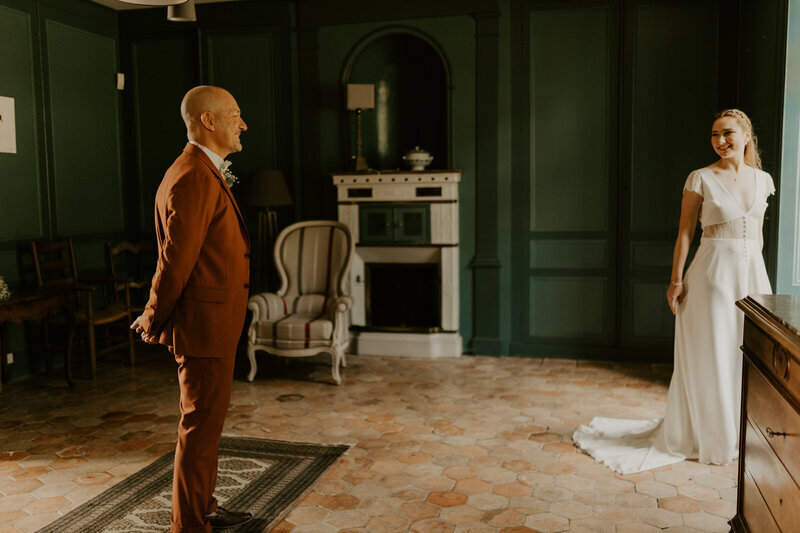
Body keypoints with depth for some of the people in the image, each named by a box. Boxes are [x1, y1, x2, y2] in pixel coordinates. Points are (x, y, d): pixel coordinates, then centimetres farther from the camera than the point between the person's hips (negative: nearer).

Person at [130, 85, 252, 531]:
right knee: (201, 427, 1)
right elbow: (176, 260, -20)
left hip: (217, 326, 10)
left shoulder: (209, 175, 15)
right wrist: (153, 323, -8)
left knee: (206, 422, 20)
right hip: (204, 326, -10)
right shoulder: (193, 179, -20)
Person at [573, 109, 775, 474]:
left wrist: (756, 273, 14)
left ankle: (741, 433, 27)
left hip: (753, 272, 5)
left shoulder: (763, 180, 10)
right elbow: (685, 232, -6)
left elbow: (758, 232, 17)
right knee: (709, 357, 2)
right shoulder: (701, 179, -5)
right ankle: (709, 437, 17)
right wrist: (677, 279, -10)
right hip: (713, 273, -5)